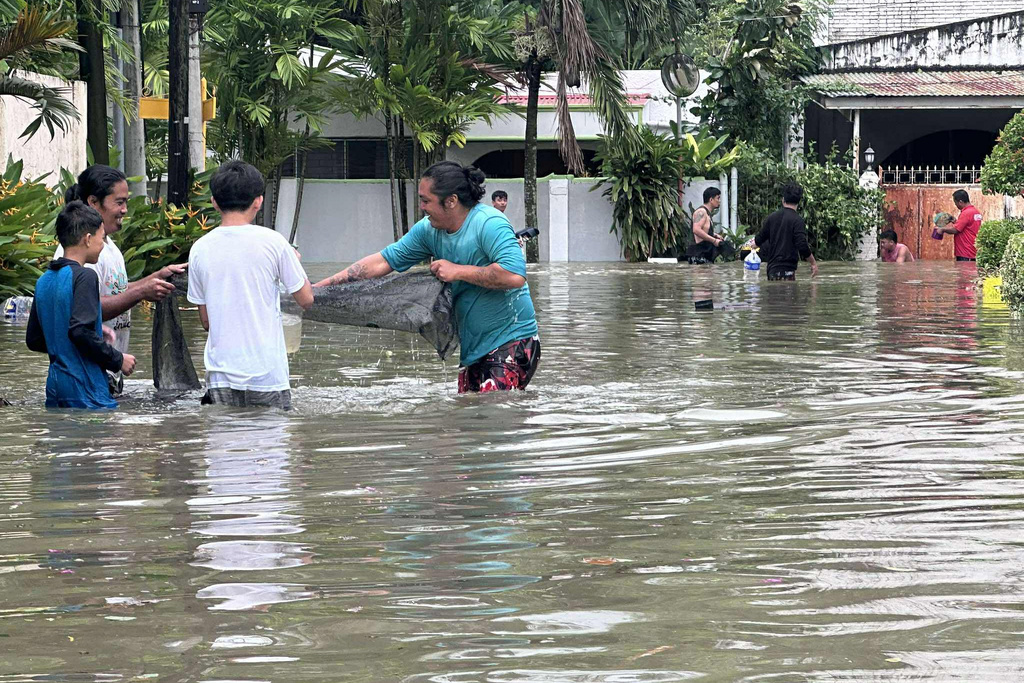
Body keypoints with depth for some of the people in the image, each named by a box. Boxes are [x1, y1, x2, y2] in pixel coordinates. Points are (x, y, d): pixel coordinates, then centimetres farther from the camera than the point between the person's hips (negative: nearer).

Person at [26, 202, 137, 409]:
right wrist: (118, 360, -11)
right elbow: (80, 331, -23)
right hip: (86, 389, -8)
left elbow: (34, 340, 16)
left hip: (55, 387, 8)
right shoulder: (84, 277, -12)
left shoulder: (44, 281, 12)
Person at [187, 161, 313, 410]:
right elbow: (306, 299, 3)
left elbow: (206, 320, 9)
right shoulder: (272, 242, -7)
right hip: (267, 374, -2)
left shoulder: (200, 249, 2)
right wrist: (295, 260, 20)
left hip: (221, 377, 2)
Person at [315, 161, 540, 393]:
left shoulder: (489, 223, -18)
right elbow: (382, 261, 8)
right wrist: (320, 287, 4)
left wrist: (458, 271, -21)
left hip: (511, 343, -8)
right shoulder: (430, 230, 5)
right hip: (474, 348, 8)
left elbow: (515, 276, -30)